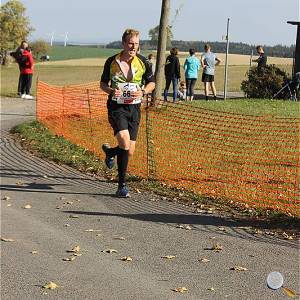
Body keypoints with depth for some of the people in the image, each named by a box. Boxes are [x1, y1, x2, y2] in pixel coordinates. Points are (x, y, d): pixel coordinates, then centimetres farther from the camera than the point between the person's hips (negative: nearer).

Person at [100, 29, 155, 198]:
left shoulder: (144, 62, 1)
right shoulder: (112, 62, -2)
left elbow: (151, 83, 13)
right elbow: (103, 83, 10)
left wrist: (143, 92, -8)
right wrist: (111, 91, -12)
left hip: (134, 108, 3)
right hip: (116, 106, -3)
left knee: (130, 151, 4)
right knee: (125, 142, -24)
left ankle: (110, 152, 40)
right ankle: (122, 185, -9)